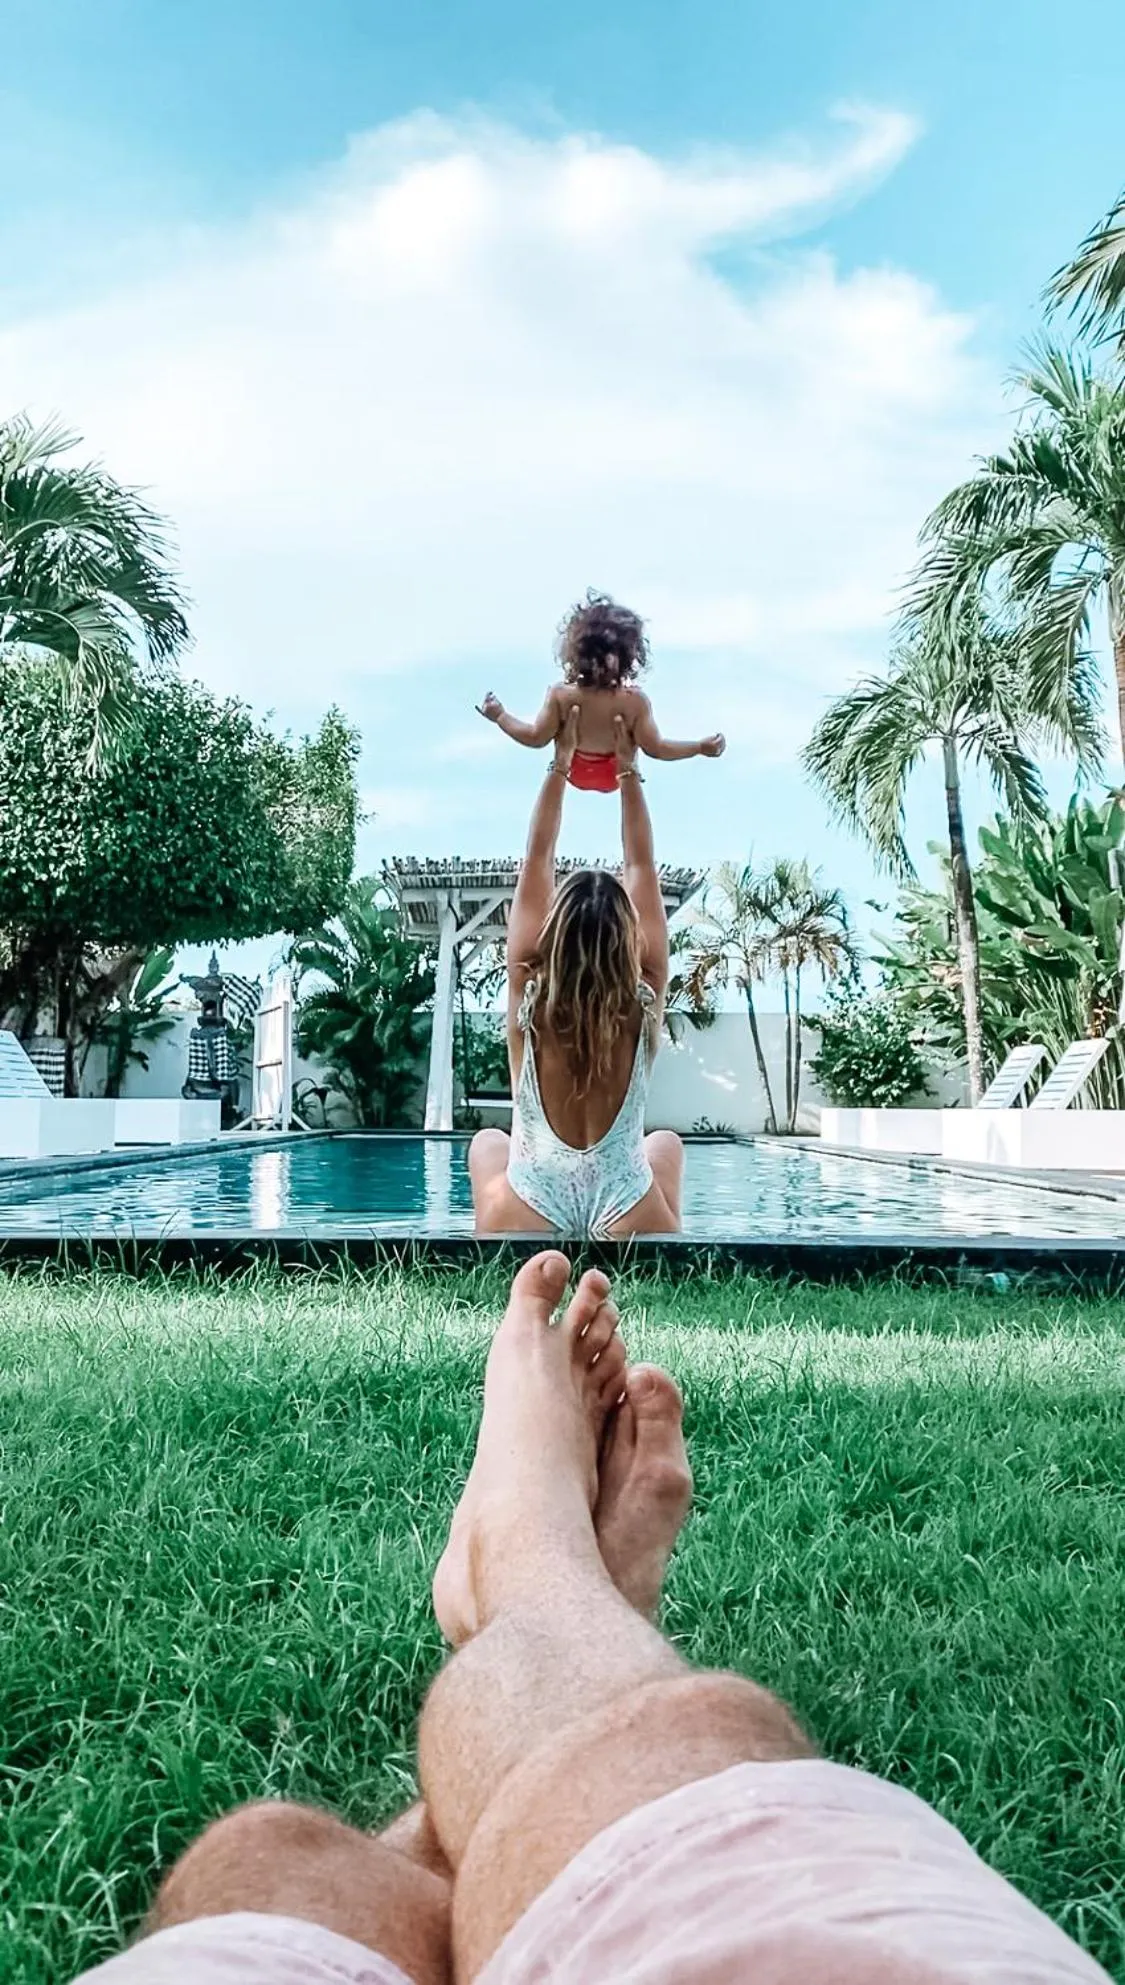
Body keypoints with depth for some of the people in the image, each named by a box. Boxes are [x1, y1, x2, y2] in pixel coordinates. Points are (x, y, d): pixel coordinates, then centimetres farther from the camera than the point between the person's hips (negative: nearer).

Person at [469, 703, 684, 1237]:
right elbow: (642, 868, 4)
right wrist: (629, 773, 11)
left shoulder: (529, 995, -9)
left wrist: (559, 766, 10)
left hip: (527, 1215, 0)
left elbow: (536, 861, 2)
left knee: (487, 1142, 33)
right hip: (629, 1219, 1)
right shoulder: (643, 1003, -8)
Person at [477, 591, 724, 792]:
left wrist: (500, 716, -7)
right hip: (614, 777, -1)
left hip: (576, 773, 1)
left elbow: (537, 738, -20)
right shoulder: (634, 700, -34)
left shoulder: (561, 695, -32)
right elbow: (655, 748, -24)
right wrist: (700, 747, -16)